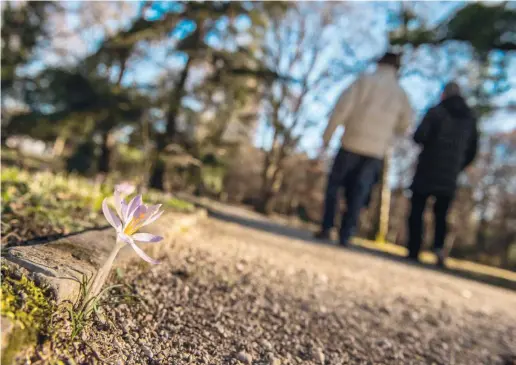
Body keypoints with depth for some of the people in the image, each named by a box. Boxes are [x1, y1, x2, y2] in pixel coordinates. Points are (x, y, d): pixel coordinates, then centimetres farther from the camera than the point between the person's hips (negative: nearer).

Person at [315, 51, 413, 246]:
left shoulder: (365, 80, 1)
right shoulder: (401, 93, 11)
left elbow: (342, 109, -9)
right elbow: (404, 126, 15)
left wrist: (326, 138, -6)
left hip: (352, 144, -2)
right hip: (377, 151, 3)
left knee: (334, 184, 11)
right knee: (357, 194, 6)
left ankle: (326, 228, 6)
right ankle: (345, 235, 3)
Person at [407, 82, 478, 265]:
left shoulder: (436, 111, -3)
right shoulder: (471, 119, 13)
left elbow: (419, 137, -14)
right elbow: (471, 152, 13)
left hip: (428, 171, -4)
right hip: (449, 177, 4)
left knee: (417, 211, 3)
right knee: (441, 214, 14)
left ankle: (414, 252, -2)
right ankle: (439, 246, -7)